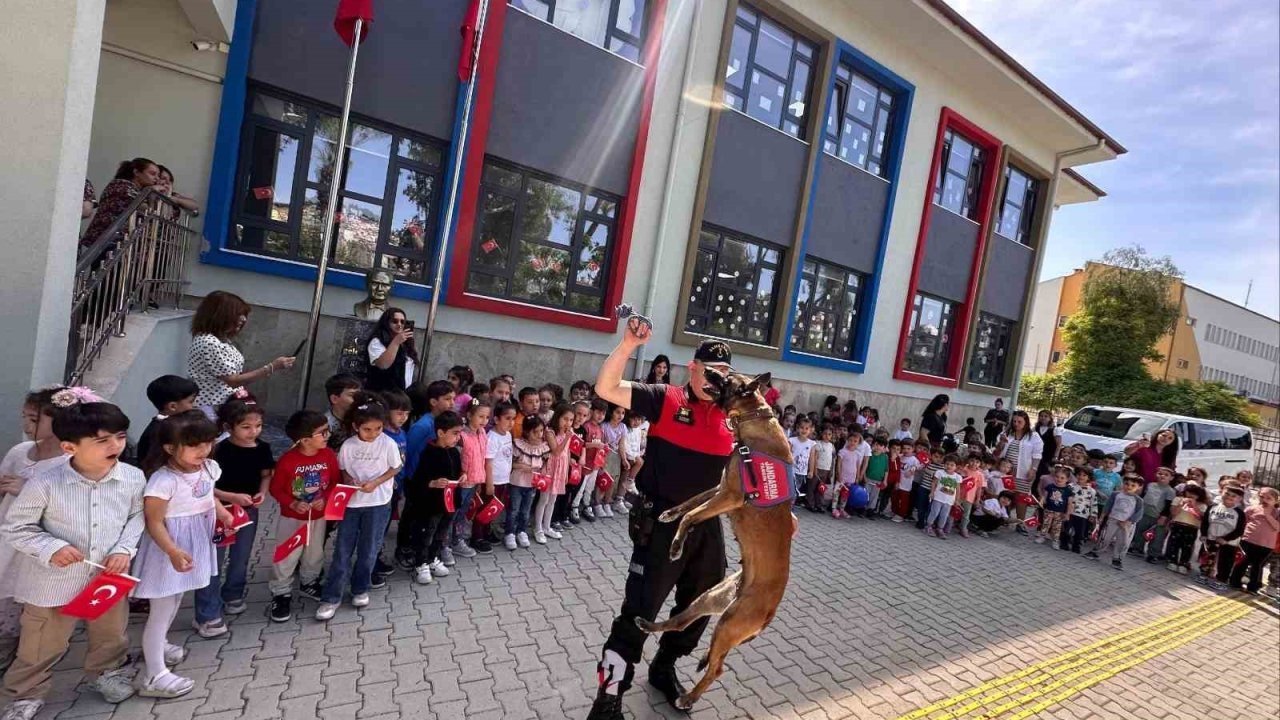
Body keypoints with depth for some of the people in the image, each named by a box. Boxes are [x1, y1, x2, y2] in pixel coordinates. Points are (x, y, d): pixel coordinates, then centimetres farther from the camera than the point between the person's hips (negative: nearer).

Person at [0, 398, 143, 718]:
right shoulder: (44, 484, -23)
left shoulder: (133, 478, -14)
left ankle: (106, 672, 50)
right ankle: (27, 694, 43)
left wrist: (124, 549, -12)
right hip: (54, 580, -3)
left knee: (112, 633, 23)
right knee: (44, 644, 17)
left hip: (109, 576, 3)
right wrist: (51, 548, -26)